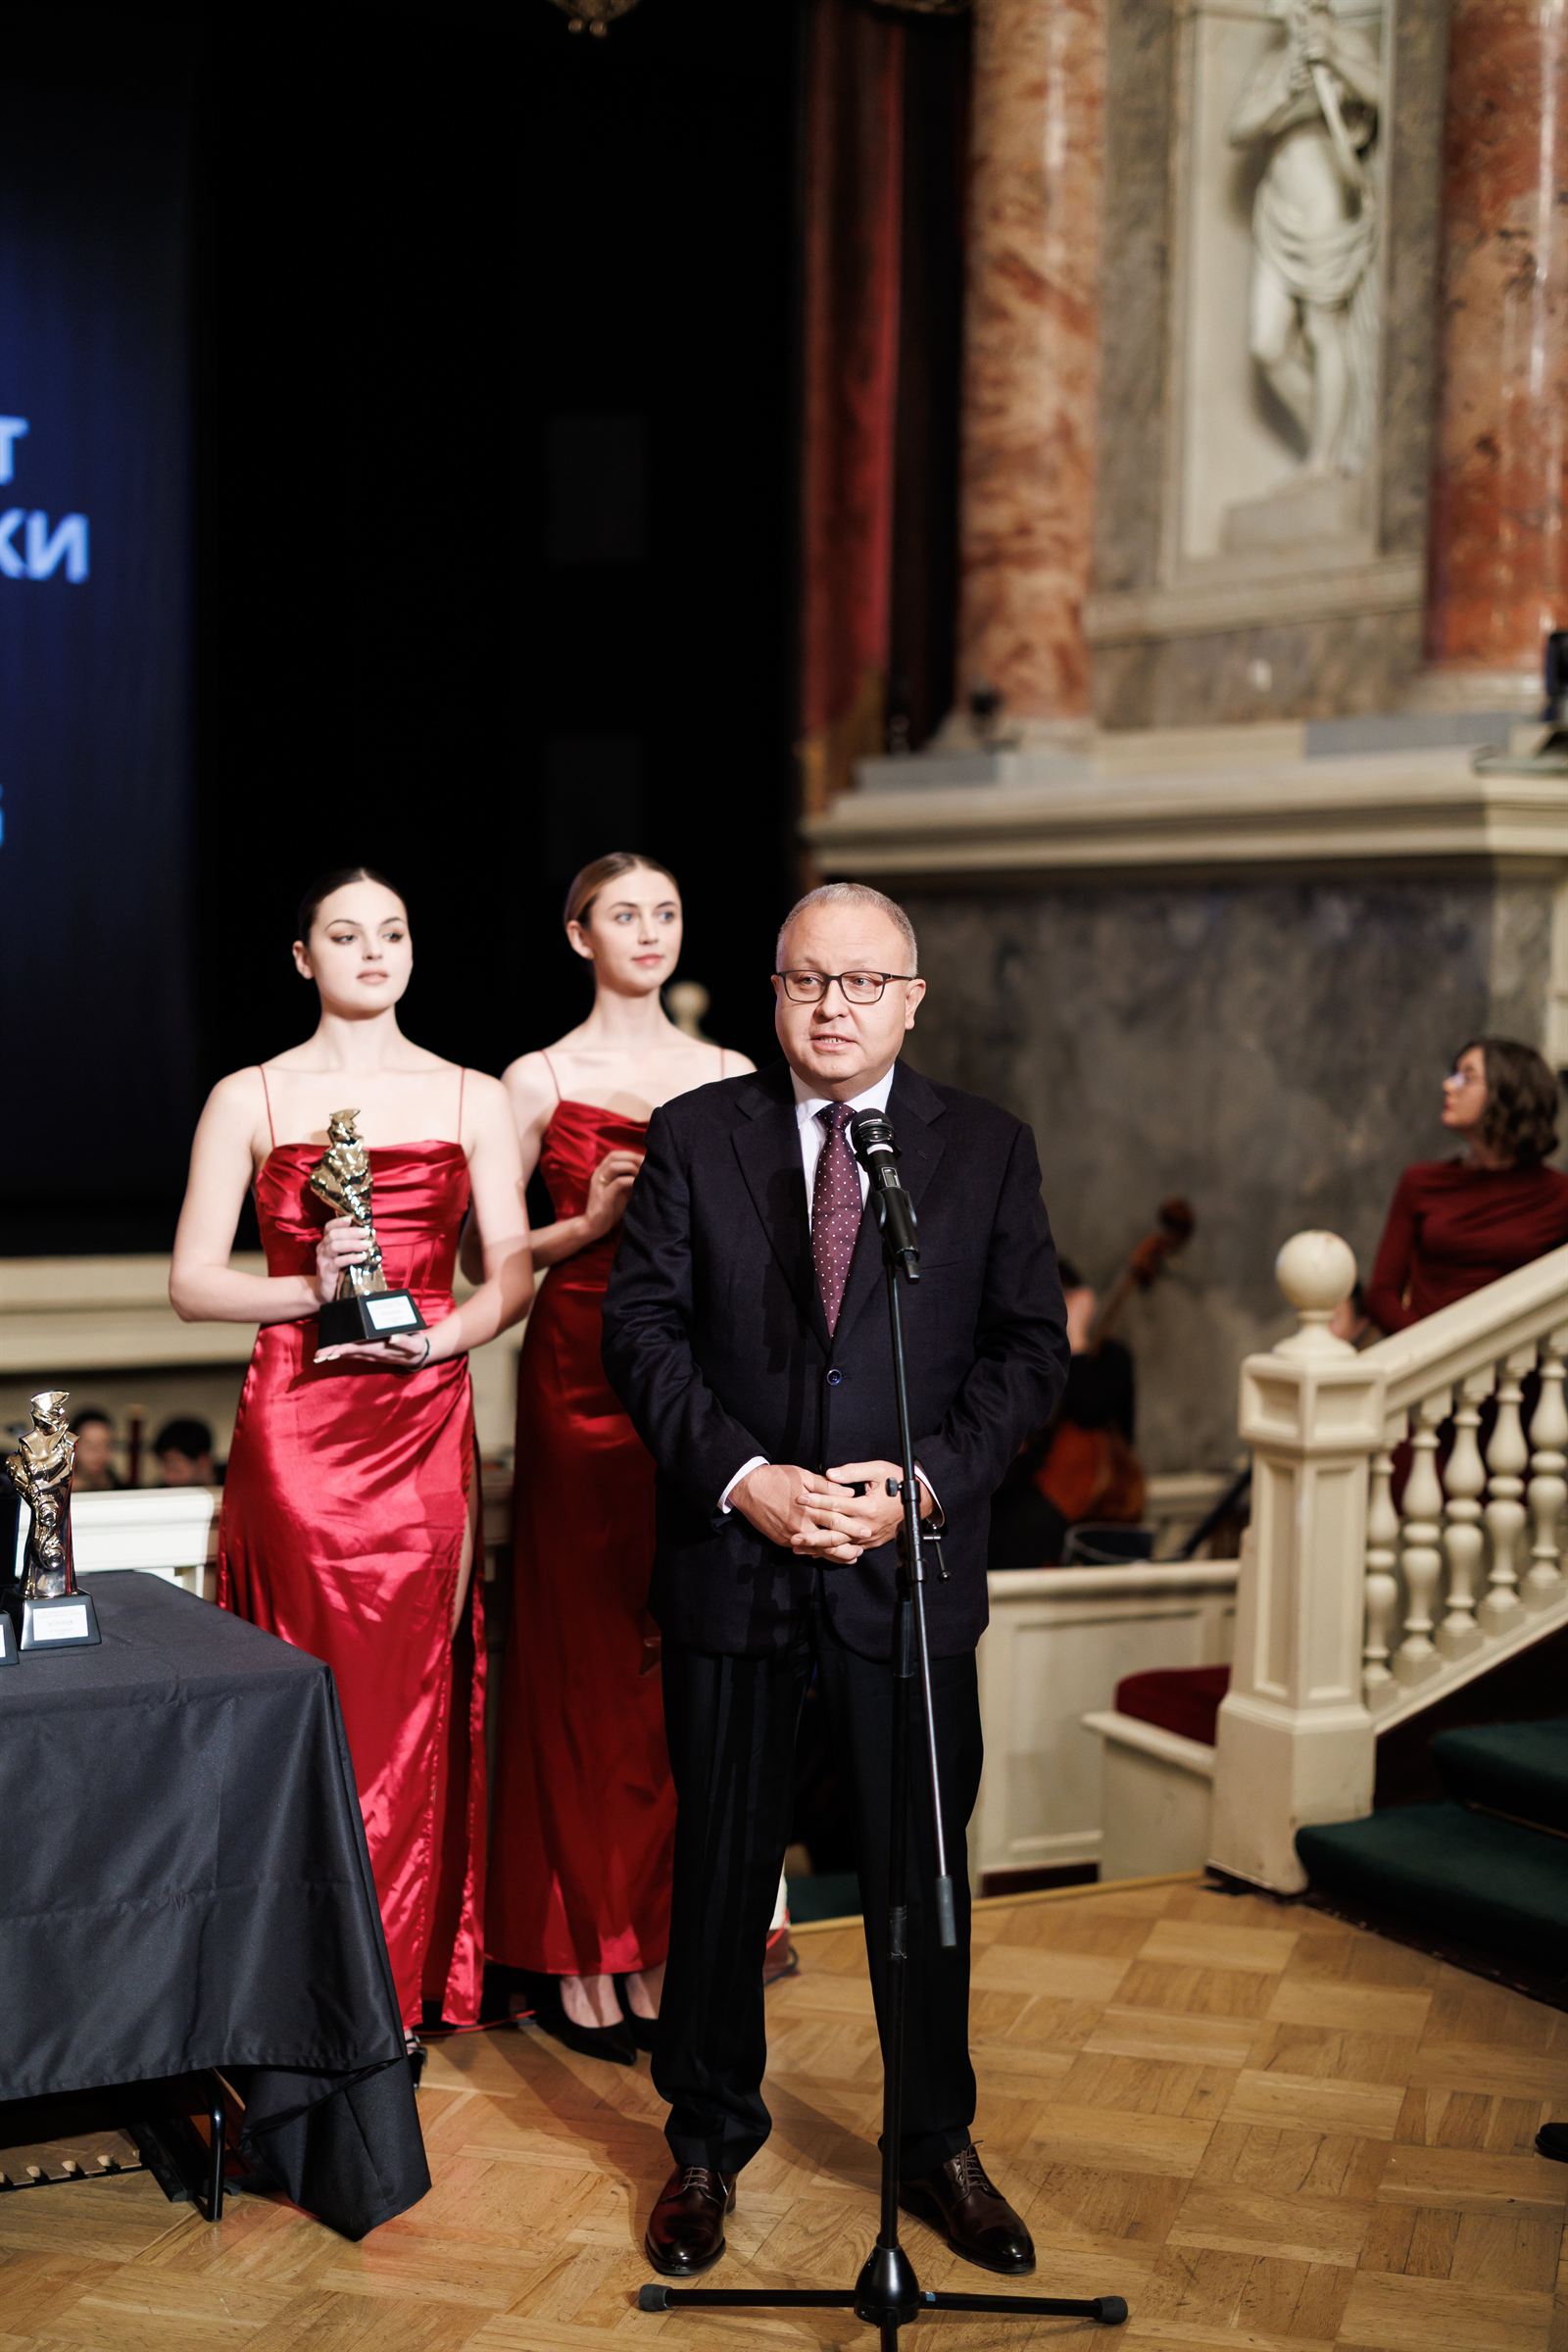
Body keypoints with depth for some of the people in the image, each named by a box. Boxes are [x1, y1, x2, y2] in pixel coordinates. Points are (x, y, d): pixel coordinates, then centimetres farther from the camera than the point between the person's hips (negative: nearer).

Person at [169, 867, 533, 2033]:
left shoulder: (473, 1099, 10)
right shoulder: (250, 1099, 6)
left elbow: (513, 1270, 5)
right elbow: (193, 1280, 2)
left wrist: (435, 1335, -14)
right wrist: (311, 1288, -15)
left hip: (425, 1422, 1)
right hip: (296, 1423, -1)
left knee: (412, 1689, 2)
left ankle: (405, 1980, 14)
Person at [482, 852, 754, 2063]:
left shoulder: (733, 1077, 10)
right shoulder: (540, 1079, 2)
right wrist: (592, 1220, -12)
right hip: (580, 1380, -3)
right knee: (582, 1653, 1)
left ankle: (659, 1941, 16)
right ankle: (579, 1955, 11)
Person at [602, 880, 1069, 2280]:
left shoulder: (989, 1149, 4)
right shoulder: (695, 1137, 3)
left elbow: (1032, 1346, 1)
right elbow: (643, 1327, -2)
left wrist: (927, 1480, -13)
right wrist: (744, 1477, -14)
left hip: (913, 1570, 0)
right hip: (732, 1556, 0)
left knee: (921, 1873, 11)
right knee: (721, 1867, 10)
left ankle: (938, 2146, 29)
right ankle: (710, 2144, 28)